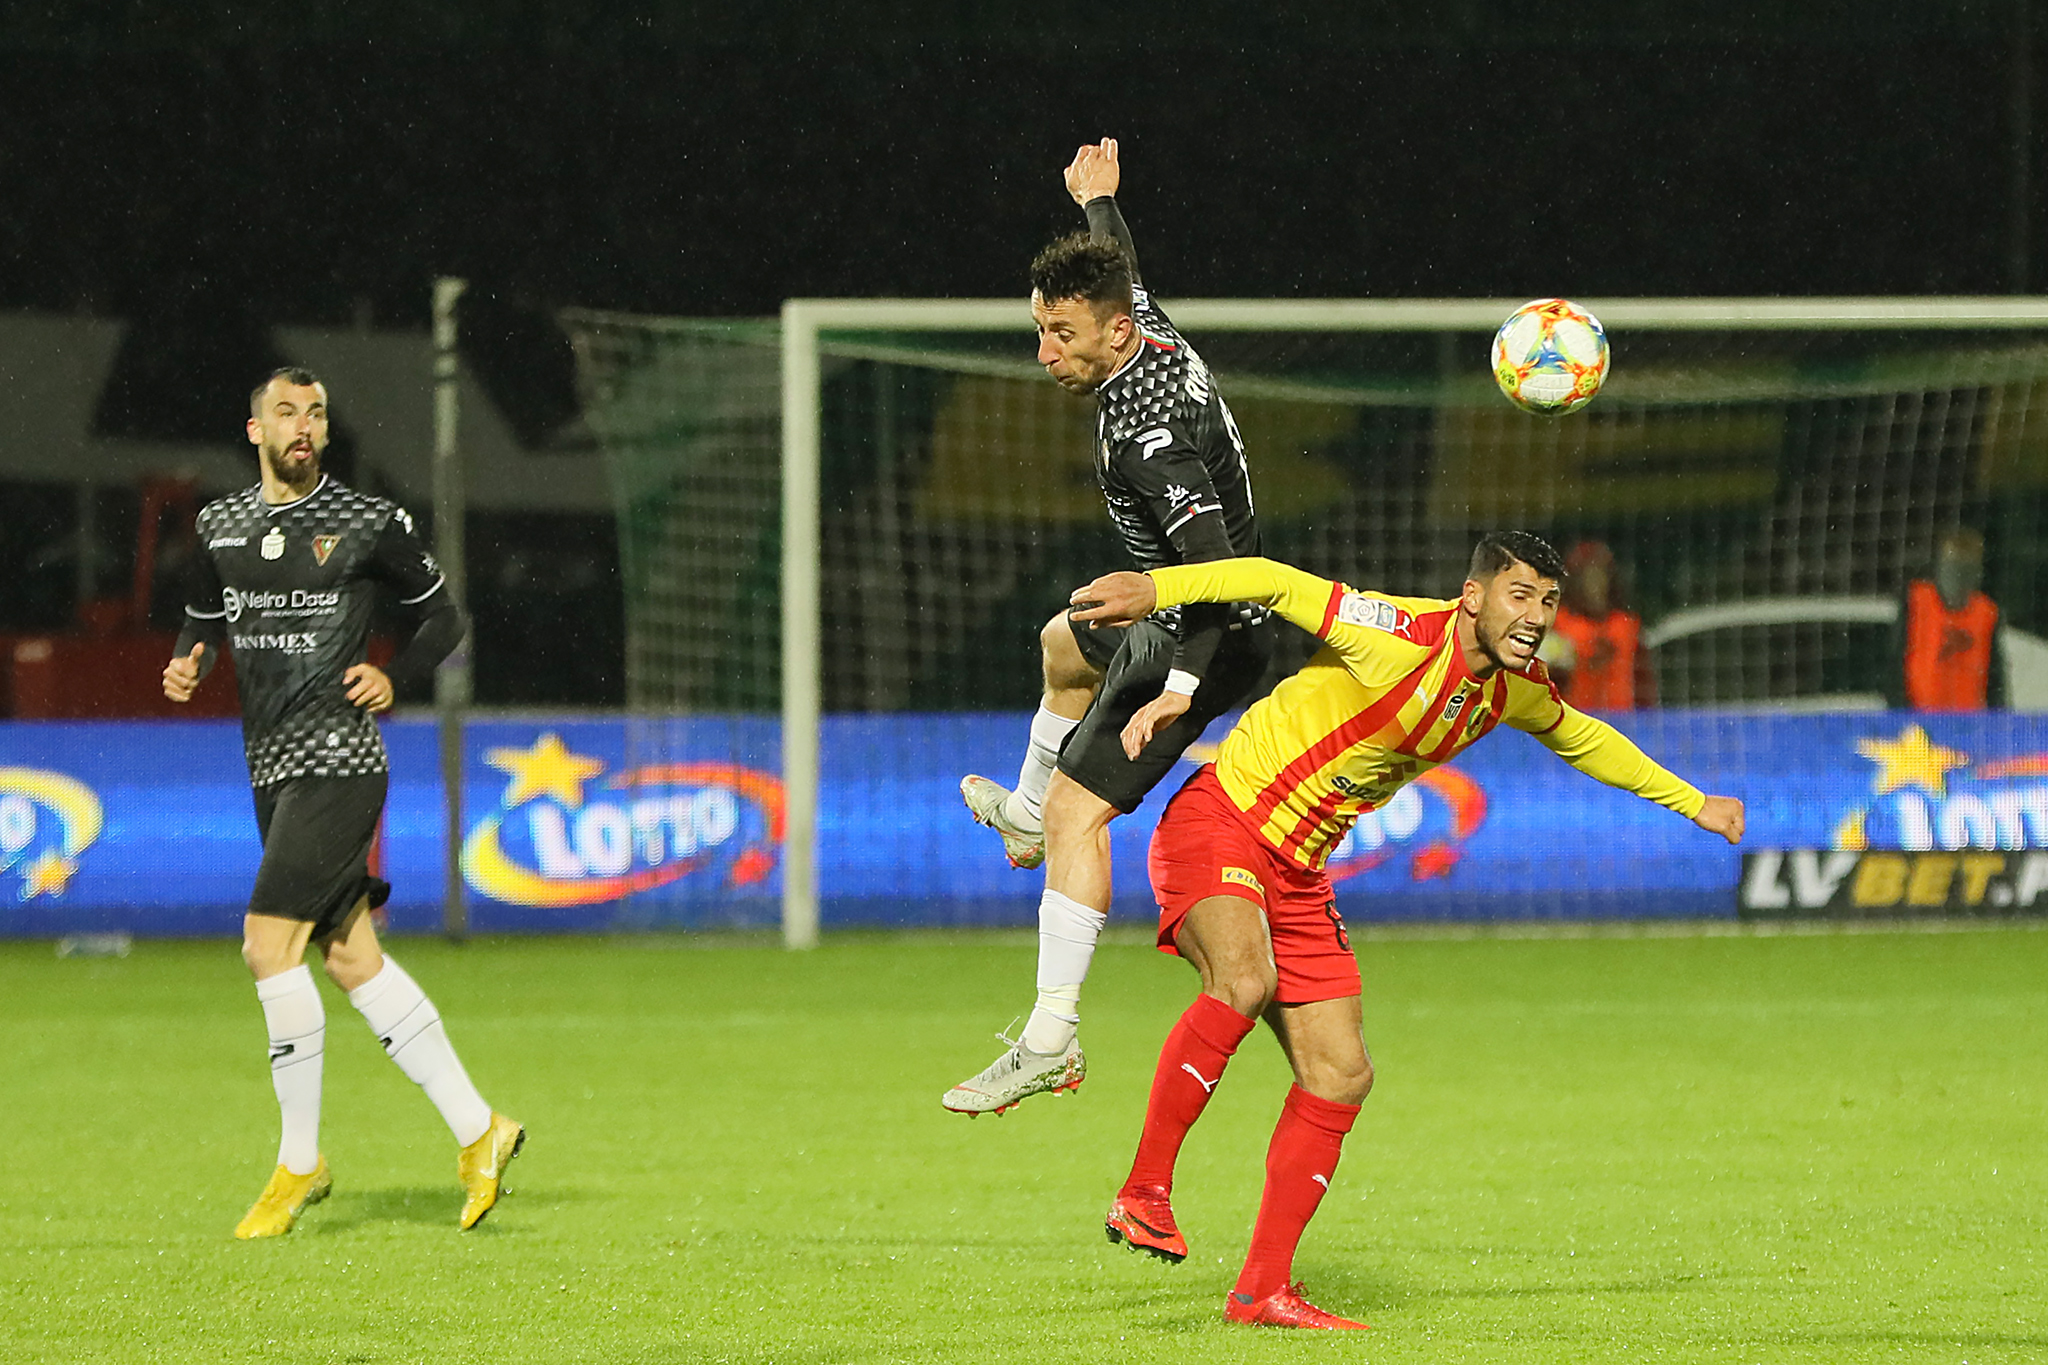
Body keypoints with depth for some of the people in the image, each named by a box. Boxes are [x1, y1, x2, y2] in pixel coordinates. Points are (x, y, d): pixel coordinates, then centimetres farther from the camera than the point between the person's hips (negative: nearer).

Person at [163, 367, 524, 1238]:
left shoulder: (369, 523, -2)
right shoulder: (218, 526, 11)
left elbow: (445, 619, 8)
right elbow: (204, 627, 21)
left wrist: (393, 681, -7)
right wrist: (184, 670, 0)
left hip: (339, 763, -6)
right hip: (273, 769, 6)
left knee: (270, 944, -15)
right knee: (351, 957, 7)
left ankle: (299, 1162, -7)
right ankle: (475, 1130, 15)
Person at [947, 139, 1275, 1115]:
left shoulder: (1145, 437, -31)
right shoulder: (1153, 333, -4)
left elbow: (1217, 566, -38)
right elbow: (1126, 274, 21)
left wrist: (1180, 688, -45)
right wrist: (1098, 205, 40)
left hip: (1209, 641, -11)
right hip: (1190, 623, 11)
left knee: (1078, 814, -18)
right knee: (1067, 643, 38)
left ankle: (1052, 1039, -25)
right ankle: (1025, 818, 60)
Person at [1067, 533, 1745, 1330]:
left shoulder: (1514, 689, 5)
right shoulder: (1404, 642, -22)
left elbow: (1581, 738, 26)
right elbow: (1274, 584, -26)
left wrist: (1692, 804, 34)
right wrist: (1154, 589, -40)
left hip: (1297, 873, 9)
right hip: (1219, 823, -9)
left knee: (1341, 1077, 4)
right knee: (1244, 981, -37)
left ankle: (1262, 1289, 11)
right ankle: (1145, 1194, -29)